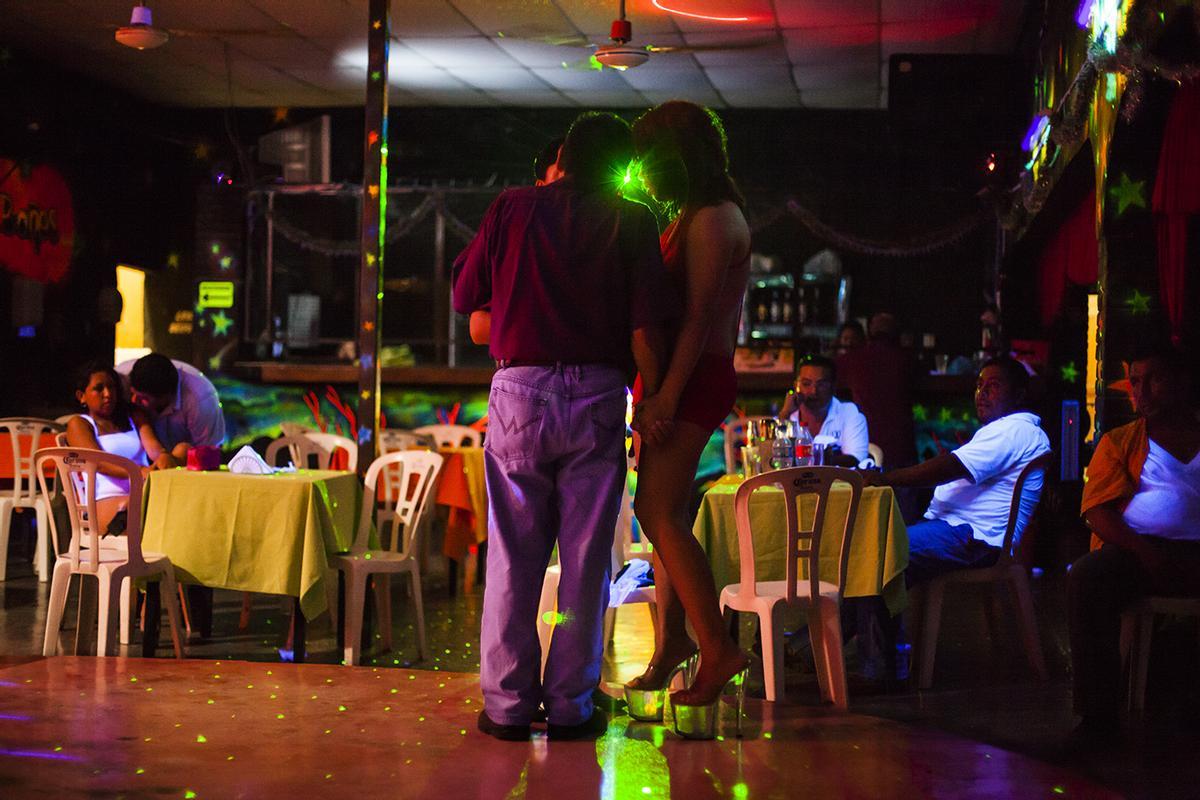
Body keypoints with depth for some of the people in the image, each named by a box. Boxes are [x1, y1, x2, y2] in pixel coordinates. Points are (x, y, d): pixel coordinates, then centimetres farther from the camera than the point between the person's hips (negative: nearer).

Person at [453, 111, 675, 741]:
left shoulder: (513, 208, 6)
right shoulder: (631, 222, 3)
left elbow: (465, 295, 13)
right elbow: (645, 328, -4)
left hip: (519, 389, 1)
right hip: (596, 395, -1)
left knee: (514, 555, 6)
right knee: (585, 557, 6)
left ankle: (506, 704, 9)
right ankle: (570, 706, 10)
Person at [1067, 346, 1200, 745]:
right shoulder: (1119, 442, 19)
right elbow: (1098, 511, 5)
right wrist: (1145, 552, -13)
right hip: (1140, 549, 0)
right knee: (1086, 575, -31)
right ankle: (1098, 715, -26)